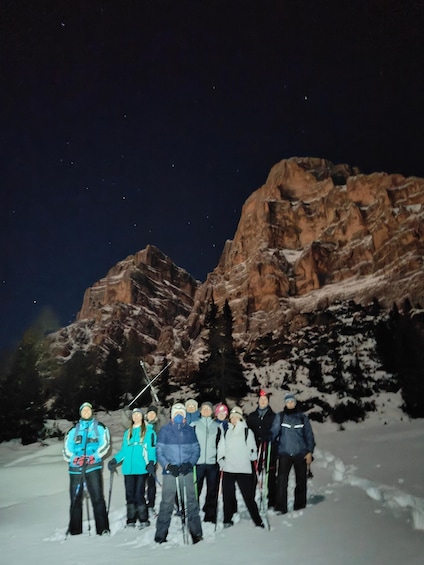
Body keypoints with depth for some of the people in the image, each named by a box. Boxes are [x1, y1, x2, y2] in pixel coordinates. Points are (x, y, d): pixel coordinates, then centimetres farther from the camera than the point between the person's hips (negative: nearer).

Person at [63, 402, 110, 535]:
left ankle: (102, 528, -3)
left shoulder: (100, 427, 11)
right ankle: (74, 529, 18)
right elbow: (66, 447, 10)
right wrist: (73, 458, -8)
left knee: (97, 497, -8)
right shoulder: (74, 430, 17)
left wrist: (94, 456, -12)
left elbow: (105, 444, 2)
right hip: (76, 467, 3)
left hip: (93, 466, -2)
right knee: (75, 498, 5)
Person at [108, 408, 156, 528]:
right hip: (128, 468, 4)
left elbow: (152, 448, -1)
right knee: (129, 494, 4)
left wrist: (151, 462, -16)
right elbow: (124, 450, 20)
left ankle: (144, 519, 6)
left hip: (142, 468, -4)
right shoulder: (127, 433, 21)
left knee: (139, 494, -8)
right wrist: (115, 460, 4)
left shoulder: (149, 431, 7)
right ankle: (131, 520, 16)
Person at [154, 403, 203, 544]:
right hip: (170, 472, -1)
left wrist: (190, 463, -8)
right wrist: (168, 465, -12)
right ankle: (161, 535, 11)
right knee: (166, 503, -1)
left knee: (191, 502, 0)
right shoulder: (165, 430, 4)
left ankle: (196, 533, 9)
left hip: (186, 472, 1)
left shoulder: (190, 430, 9)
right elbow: (159, 452, 2)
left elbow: (196, 449, 8)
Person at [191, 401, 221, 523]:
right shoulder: (194, 425, 7)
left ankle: (210, 516, 15)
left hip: (213, 462, 1)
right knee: (195, 490, -2)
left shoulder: (217, 426, 11)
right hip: (197, 462, -1)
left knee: (212, 490, 5)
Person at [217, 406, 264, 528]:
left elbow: (252, 449, 4)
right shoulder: (226, 432, 12)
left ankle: (258, 521, 11)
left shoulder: (247, 431, 3)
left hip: (244, 469, -3)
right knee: (227, 496, 7)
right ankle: (227, 520, 23)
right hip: (228, 469, 3)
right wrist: (221, 461, 3)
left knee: (249, 496, -2)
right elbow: (221, 449, 15)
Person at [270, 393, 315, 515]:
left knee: (301, 480, 9)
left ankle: (300, 506, 24)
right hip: (284, 453, -1)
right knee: (282, 480, -11)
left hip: (300, 453, 2)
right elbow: (274, 432, -5)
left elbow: (309, 435, 8)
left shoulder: (302, 417, 6)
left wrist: (309, 451, 2)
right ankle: (280, 507, -4)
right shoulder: (279, 416, 3)